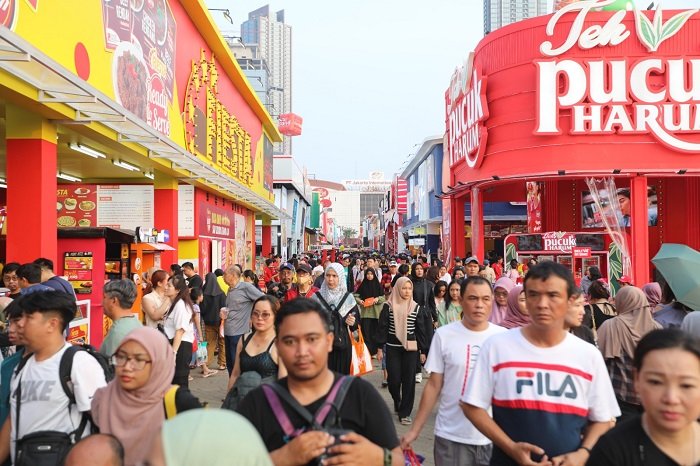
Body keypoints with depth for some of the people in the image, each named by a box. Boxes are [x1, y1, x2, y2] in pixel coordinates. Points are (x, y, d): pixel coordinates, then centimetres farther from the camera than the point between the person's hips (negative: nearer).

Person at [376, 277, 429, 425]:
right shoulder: (388, 306, -2)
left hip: (410, 348, 1)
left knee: (409, 380, 0)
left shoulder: (416, 307, 2)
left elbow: (421, 329, 5)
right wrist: (379, 348, -2)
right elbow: (382, 327, 0)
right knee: (393, 379, 0)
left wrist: (423, 351, 4)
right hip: (392, 348, -1)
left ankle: (404, 412, 12)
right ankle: (397, 402, 31)